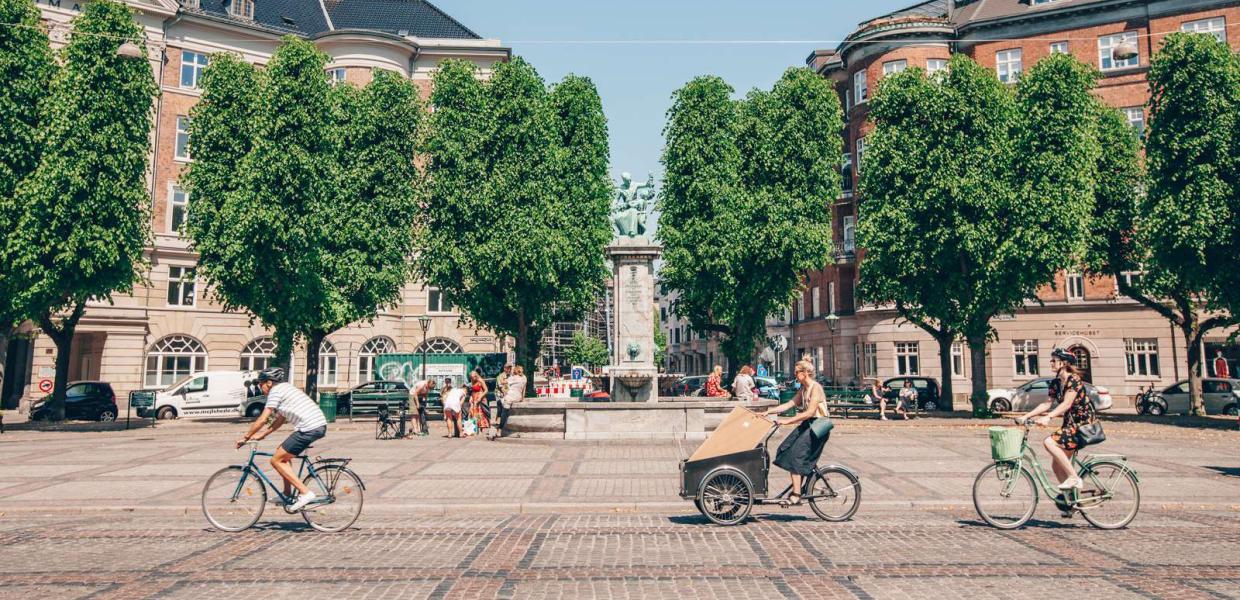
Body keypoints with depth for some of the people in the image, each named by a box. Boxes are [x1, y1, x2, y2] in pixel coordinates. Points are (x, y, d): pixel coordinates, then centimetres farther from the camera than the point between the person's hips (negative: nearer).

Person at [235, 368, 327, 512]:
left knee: (276, 460, 0)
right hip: (320, 425, 10)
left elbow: (262, 419, -5)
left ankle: (305, 493, -6)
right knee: (283, 455, 24)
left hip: (309, 429, -10)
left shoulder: (276, 391, -3)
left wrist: (245, 437, 5)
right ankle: (287, 494, 25)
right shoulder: (285, 388, 25)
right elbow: (280, 419, 28)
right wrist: (262, 435, 27)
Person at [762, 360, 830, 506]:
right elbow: (790, 404, 10)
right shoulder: (803, 389, 13)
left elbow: (810, 412, -23)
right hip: (807, 425, 9)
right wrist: (768, 412, 2)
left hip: (817, 426, -9)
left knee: (795, 457, -15)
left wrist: (787, 421, -24)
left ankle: (796, 495, -13)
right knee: (785, 450, 1)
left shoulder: (816, 387, -15)